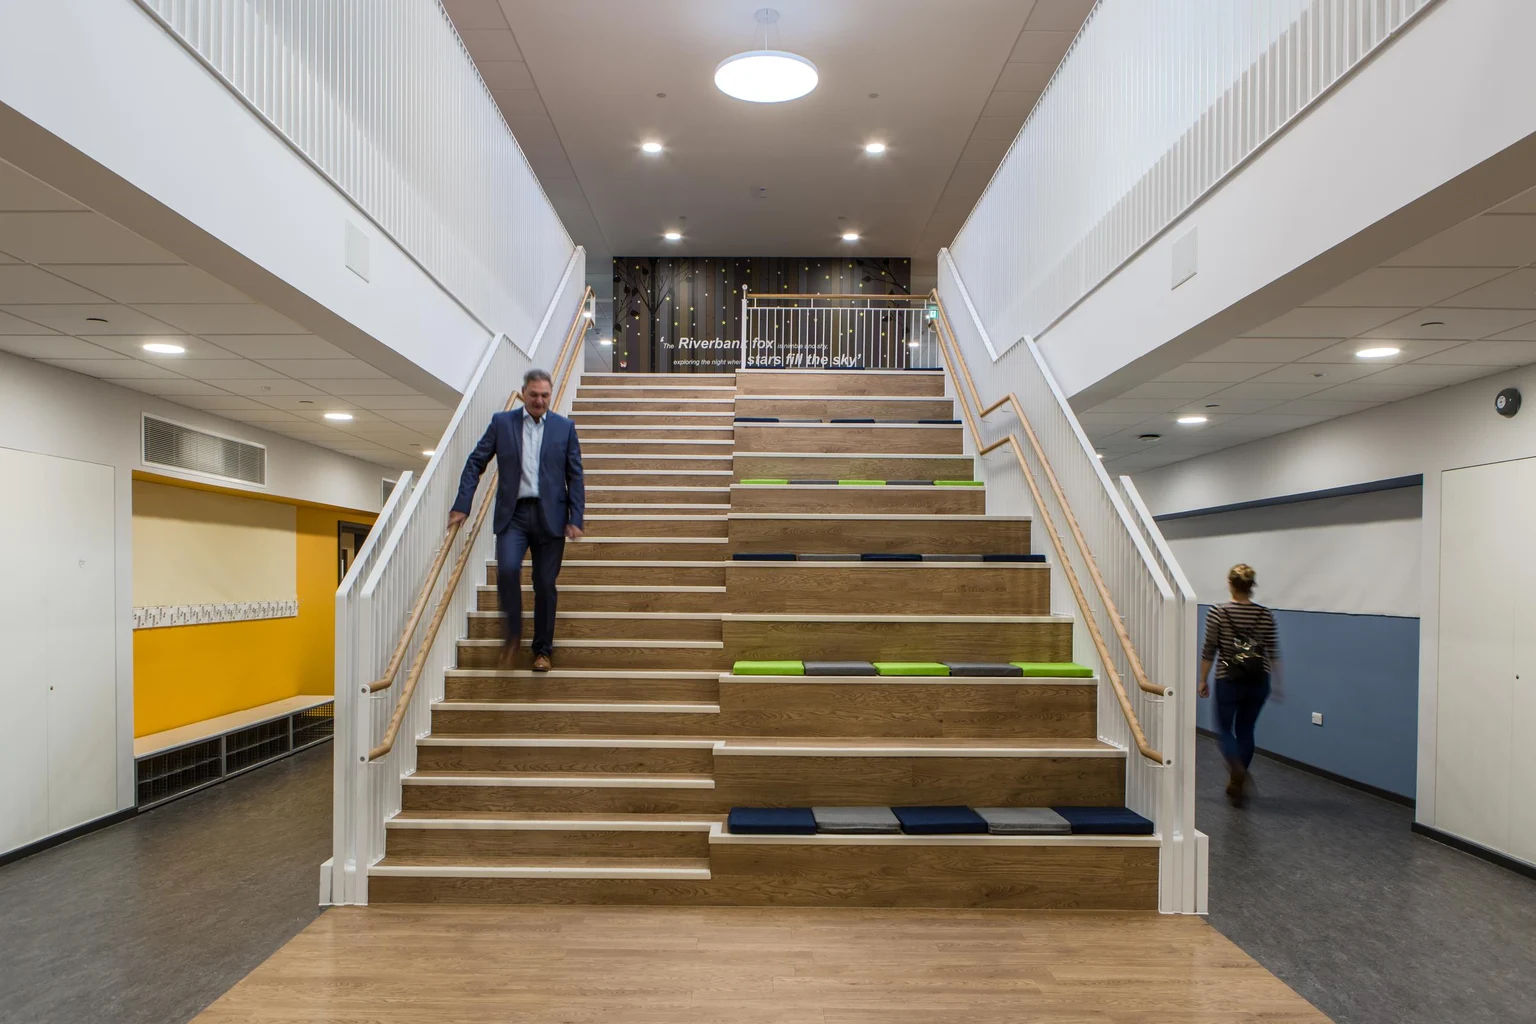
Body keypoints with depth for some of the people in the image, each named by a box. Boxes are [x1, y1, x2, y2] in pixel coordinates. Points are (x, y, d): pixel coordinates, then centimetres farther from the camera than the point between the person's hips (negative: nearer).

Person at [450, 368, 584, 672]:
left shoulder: (564, 427, 6)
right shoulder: (501, 422, 6)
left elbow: (575, 476, 6)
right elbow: (475, 463, 8)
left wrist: (576, 519, -2)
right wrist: (462, 506, 0)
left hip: (550, 516, 0)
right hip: (512, 514, 0)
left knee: (545, 584, 3)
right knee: (507, 569, -21)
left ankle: (543, 650, 18)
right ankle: (512, 633, 3)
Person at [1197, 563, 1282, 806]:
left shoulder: (1218, 613, -10)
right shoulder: (1266, 615, -2)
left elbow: (1208, 651, -6)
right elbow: (1273, 653, 2)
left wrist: (1203, 680, 5)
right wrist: (1277, 683, 12)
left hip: (1228, 681, -3)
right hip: (1258, 681, 3)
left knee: (1224, 728, 13)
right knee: (1246, 729, 18)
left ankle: (1237, 769, -16)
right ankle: (1237, 785, 24)